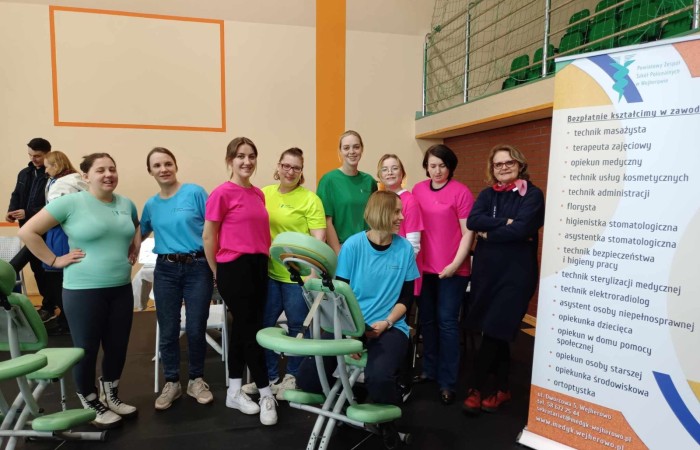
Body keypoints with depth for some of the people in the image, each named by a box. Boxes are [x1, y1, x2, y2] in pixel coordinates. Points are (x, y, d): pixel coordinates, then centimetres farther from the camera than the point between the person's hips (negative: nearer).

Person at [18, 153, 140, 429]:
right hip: (83, 290, -5)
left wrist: (134, 250, 11)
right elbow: (28, 231, -7)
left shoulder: (126, 204, 6)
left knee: (118, 347, 14)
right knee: (86, 350, 9)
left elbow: (136, 228, 27)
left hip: (121, 288, 5)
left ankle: (110, 397, 36)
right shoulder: (70, 202, -10)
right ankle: (92, 405, 29)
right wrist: (55, 260, -9)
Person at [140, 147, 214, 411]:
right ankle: (171, 382, 26)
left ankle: (196, 380, 24)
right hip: (165, 270, 4)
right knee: (168, 330, 8)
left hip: (198, 268, -3)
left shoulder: (195, 193, -5)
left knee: (196, 328, 3)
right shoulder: (151, 205, 9)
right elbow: (139, 235, 24)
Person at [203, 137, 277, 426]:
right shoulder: (222, 193, -10)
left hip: (259, 266, 7)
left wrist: (265, 257, 13)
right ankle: (266, 395, 15)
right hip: (235, 268, -7)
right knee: (251, 330, 1)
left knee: (242, 328, 15)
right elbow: (208, 237, -6)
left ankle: (234, 392, 29)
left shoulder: (258, 194, 10)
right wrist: (217, 273, 0)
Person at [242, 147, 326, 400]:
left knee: (297, 326, 9)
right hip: (269, 270, 5)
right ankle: (269, 377, 33)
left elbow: (319, 237, -12)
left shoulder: (310, 199, -8)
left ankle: (292, 376, 30)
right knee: (263, 324, 14)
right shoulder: (264, 193, 7)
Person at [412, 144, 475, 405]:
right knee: (427, 320, 13)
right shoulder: (418, 190, 6)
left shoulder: (461, 192, -8)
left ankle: (447, 381, 13)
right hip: (424, 266, 5)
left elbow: (468, 233, -8)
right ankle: (430, 369, 29)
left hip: (452, 270, -5)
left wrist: (455, 264, -14)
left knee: (447, 322, 1)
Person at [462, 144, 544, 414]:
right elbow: (472, 221, -8)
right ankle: (502, 389, 27)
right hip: (486, 271, 5)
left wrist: (488, 233, -9)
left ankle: (476, 388, 13)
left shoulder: (532, 195, -4)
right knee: (498, 333, 13)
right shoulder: (487, 194, 10)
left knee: (493, 332, -3)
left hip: (515, 273, -5)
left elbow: (521, 229, -19)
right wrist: (504, 223, -17)